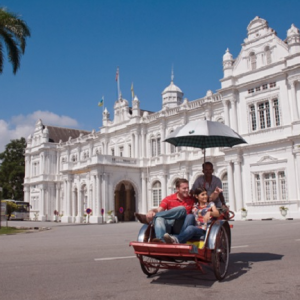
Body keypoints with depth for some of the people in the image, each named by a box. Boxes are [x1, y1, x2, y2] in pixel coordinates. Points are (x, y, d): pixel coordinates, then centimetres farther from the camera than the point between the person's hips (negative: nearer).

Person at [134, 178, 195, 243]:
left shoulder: (191, 200, 8)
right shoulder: (169, 199, 7)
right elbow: (159, 210, -7)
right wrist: (152, 211, -30)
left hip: (181, 227, 0)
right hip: (168, 225, 1)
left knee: (182, 209, -28)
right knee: (159, 219, -32)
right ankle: (161, 240, -58)